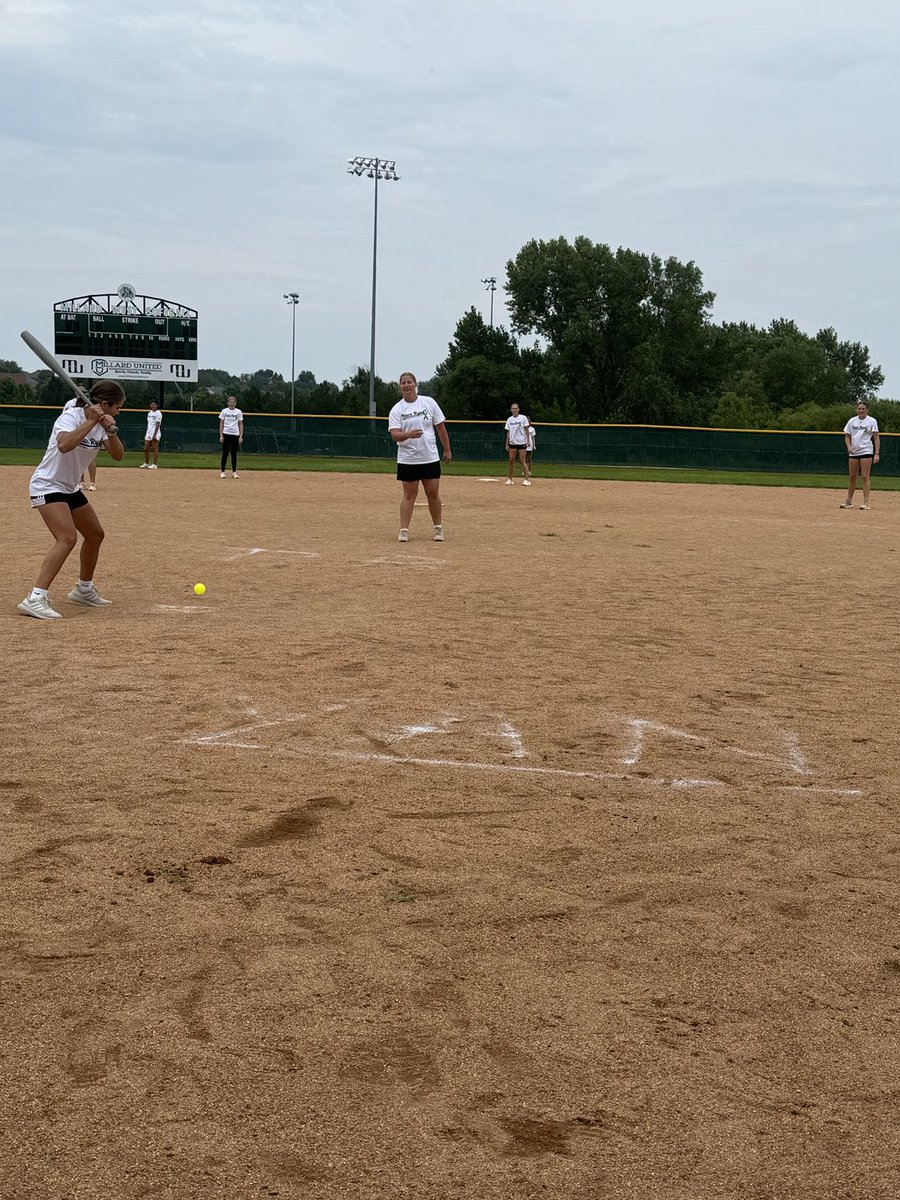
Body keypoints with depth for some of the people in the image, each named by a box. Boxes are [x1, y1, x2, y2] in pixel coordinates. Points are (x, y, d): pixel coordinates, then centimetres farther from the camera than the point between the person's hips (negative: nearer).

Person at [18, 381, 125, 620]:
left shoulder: (100, 423, 4)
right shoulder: (71, 417, -20)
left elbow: (118, 455, -3)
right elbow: (64, 445, -39)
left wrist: (110, 432, -20)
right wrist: (91, 421, -34)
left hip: (70, 489, 9)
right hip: (47, 486, -9)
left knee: (95, 535, 17)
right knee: (68, 538, -25)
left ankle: (84, 590, 35)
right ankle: (35, 599, -31)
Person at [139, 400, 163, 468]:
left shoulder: (158, 413, -7)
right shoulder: (149, 413, 17)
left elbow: (157, 425, -13)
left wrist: (155, 434, -20)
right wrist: (146, 434, 18)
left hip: (155, 433, -8)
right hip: (148, 433, 8)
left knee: (155, 449, -7)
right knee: (146, 449, 6)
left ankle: (154, 464, -6)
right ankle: (146, 463, 15)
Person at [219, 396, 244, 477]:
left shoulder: (238, 412, 5)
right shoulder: (224, 411, 4)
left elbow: (241, 425, 6)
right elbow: (221, 424, 4)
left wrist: (241, 436, -3)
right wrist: (221, 435, -4)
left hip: (235, 434, 1)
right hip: (226, 434, -1)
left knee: (234, 454, 3)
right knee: (225, 453, -1)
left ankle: (234, 472, 9)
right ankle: (222, 472, 5)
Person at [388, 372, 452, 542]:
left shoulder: (429, 402, 1)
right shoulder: (396, 410, -3)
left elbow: (440, 427, 7)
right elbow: (394, 434, -13)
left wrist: (447, 450, 6)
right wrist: (409, 434, -33)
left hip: (430, 458, 1)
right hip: (407, 459, -1)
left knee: (433, 494, 6)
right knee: (409, 494, 0)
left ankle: (438, 528, 20)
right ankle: (404, 531, 3)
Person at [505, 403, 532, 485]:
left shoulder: (523, 418, -1)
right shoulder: (509, 419, 9)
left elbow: (526, 430, 0)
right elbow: (508, 432, 11)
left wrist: (528, 440, -8)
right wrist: (507, 444, 7)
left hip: (521, 442, -4)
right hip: (512, 442, 4)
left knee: (522, 461, -8)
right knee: (511, 460, 3)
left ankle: (527, 479, -6)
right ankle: (509, 479, 9)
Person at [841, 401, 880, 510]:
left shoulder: (872, 421, -2)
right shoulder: (852, 421, 8)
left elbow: (876, 438, -4)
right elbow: (847, 436, 12)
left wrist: (877, 453, -12)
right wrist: (849, 446, -8)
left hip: (866, 451, -4)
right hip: (853, 452, 4)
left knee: (865, 477, -6)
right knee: (852, 477, 9)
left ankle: (866, 502, -4)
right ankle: (849, 501, 17)